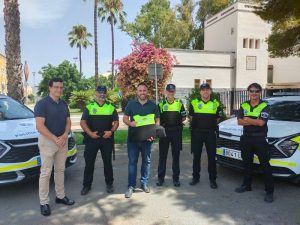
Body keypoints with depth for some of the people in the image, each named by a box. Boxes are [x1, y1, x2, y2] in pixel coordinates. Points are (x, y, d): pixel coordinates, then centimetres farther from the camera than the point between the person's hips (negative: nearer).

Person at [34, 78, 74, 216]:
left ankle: (60, 196, 27)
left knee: (60, 170, 14)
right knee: (46, 172, -1)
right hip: (47, 141, -6)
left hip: (62, 141, 6)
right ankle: (44, 203, 9)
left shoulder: (64, 104, 9)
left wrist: (65, 135, -10)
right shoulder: (42, 104, -12)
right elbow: (40, 126, -18)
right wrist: (55, 139, -20)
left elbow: (68, 122, 10)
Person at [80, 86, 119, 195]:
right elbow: (83, 122, -1)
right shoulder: (89, 107, 4)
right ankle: (87, 185, 20)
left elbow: (116, 122, 6)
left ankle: (109, 183, 25)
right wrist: (90, 133, -14)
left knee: (107, 162, 10)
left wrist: (111, 131, -11)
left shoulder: (111, 107, 8)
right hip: (92, 138, -1)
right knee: (89, 162, 5)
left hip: (107, 139, 1)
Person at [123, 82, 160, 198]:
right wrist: (130, 123, -17)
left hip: (147, 138, 1)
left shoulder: (153, 105, 4)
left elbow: (157, 120, 6)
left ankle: (144, 183, 26)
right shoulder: (131, 104, 3)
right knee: (132, 162, 3)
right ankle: (131, 186, 12)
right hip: (133, 138, -1)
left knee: (146, 161, 10)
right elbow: (125, 118, 6)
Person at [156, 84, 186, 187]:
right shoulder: (161, 104, 6)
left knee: (176, 155, 7)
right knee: (162, 155, 5)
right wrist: (160, 125, -6)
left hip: (176, 132, 1)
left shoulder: (179, 103, 8)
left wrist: (178, 122, 0)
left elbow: (184, 117, 12)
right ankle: (160, 178, 16)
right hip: (164, 131, 0)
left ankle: (176, 178, 18)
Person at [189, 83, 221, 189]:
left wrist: (210, 125, 7)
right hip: (197, 133, 0)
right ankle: (196, 177, 22)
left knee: (212, 157, 4)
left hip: (210, 133, 0)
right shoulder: (194, 103, 2)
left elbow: (217, 118, 13)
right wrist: (197, 125, 10)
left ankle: (213, 179, 15)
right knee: (196, 156, 9)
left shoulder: (216, 104, 4)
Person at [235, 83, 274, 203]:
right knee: (247, 163, 16)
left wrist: (247, 119, -6)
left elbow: (261, 123, -18)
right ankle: (246, 185, 31)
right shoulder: (244, 106, 7)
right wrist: (255, 121, -13)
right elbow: (239, 121, -4)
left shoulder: (264, 106, -5)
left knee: (265, 165, -1)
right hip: (246, 138, 5)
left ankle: (269, 191, 9)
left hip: (260, 138, -4)